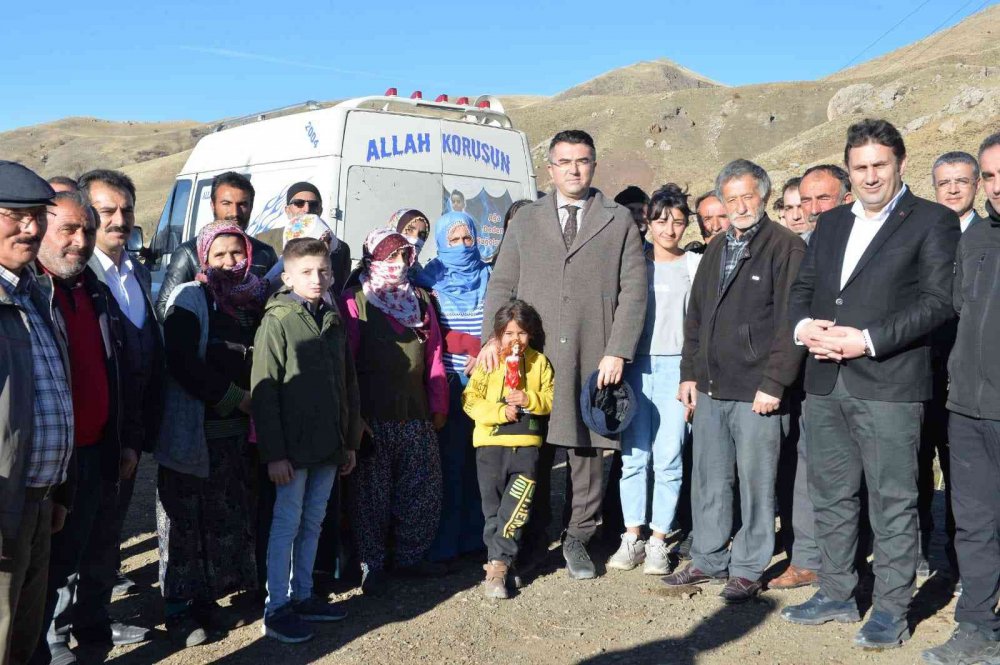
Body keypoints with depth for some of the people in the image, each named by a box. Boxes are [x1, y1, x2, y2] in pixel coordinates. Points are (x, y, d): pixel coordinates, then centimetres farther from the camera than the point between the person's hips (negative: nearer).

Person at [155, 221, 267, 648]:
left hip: (237, 429, 6)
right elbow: (181, 362, -15)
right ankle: (178, 608, 9)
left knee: (227, 516, 10)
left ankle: (206, 597, 24)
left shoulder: (254, 299, 11)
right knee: (187, 518, -1)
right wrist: (234, 397, -13)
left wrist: (253, 400, 1)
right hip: (194, 429, -6)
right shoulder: (190, 299, -6)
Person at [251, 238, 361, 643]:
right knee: (286, 525, 2)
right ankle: (276, 609, 11)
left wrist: (350, 441, 13)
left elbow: (348, 384, 15)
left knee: (312, 523, 14)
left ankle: (303, 596, 27)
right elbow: (264, 392, -13)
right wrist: (274, 453, -17)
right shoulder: (277, 321, -9)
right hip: (293, 446, -6)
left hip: (328, 445, 6)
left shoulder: (334, 321, 10)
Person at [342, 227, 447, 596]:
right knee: (372, 493, 2)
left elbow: (434, 355, 14)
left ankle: (410, 556, 25)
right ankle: (371, 564, 16)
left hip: (417, 414, 5)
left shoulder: (420, 299, 15)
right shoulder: (356, 299, 0)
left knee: (424, 491, 8)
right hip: (373, 416, -4)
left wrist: (438, 406, 10)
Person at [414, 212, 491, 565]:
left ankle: (475, 533, 12)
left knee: (480, 456, 2)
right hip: (446, 380, -2)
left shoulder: (489, 278, 14)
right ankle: (443, 541, 3)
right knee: (447, 458, -3)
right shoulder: (430, 281, 6)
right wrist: (475, 345, -13)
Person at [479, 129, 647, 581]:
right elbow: (502, 285, 12)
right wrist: (494, 338, -3)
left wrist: (617, 352, -7)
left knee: (588, 450, 4)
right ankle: (533, 541, 18)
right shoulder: (525, 221, 13)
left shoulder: (619, 221, 8)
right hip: (533, 358, 1)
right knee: (533, 452, 3)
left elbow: (634, 290, 2)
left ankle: (577, 539, 20)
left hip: (595, 360, -1)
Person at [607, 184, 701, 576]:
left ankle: (658, 540, 5)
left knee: (668, 459, -3)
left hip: (675, 366, -1)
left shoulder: (696, 265, 6)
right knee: (634, 456, 1)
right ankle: (632, 536, 9)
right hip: (637, 365, 1)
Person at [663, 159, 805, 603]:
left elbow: (790, 321, -12)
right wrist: (689, 373, 14)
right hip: (710, 388, 7)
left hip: (756, 391, -7)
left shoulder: (786, 247, -7)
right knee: (709, 480, 13)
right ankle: (708, 561, 25)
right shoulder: (716, 250, 16)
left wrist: (773, 384, -15)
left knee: (755, 481, 2)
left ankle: (748, 570, 14)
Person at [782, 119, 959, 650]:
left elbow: (938, 300, -10)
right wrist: (805, 325, -4)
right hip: (826, 384, 6)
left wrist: (867, 340, -17)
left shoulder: (932, 221, -1)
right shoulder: (832, 223, 18)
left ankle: (891, 609, 11)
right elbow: (802, 288, 18)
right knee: (831, 496, 14)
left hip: (889, 385, -6)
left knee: (892, 501, 0)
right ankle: (837, 594, 27)